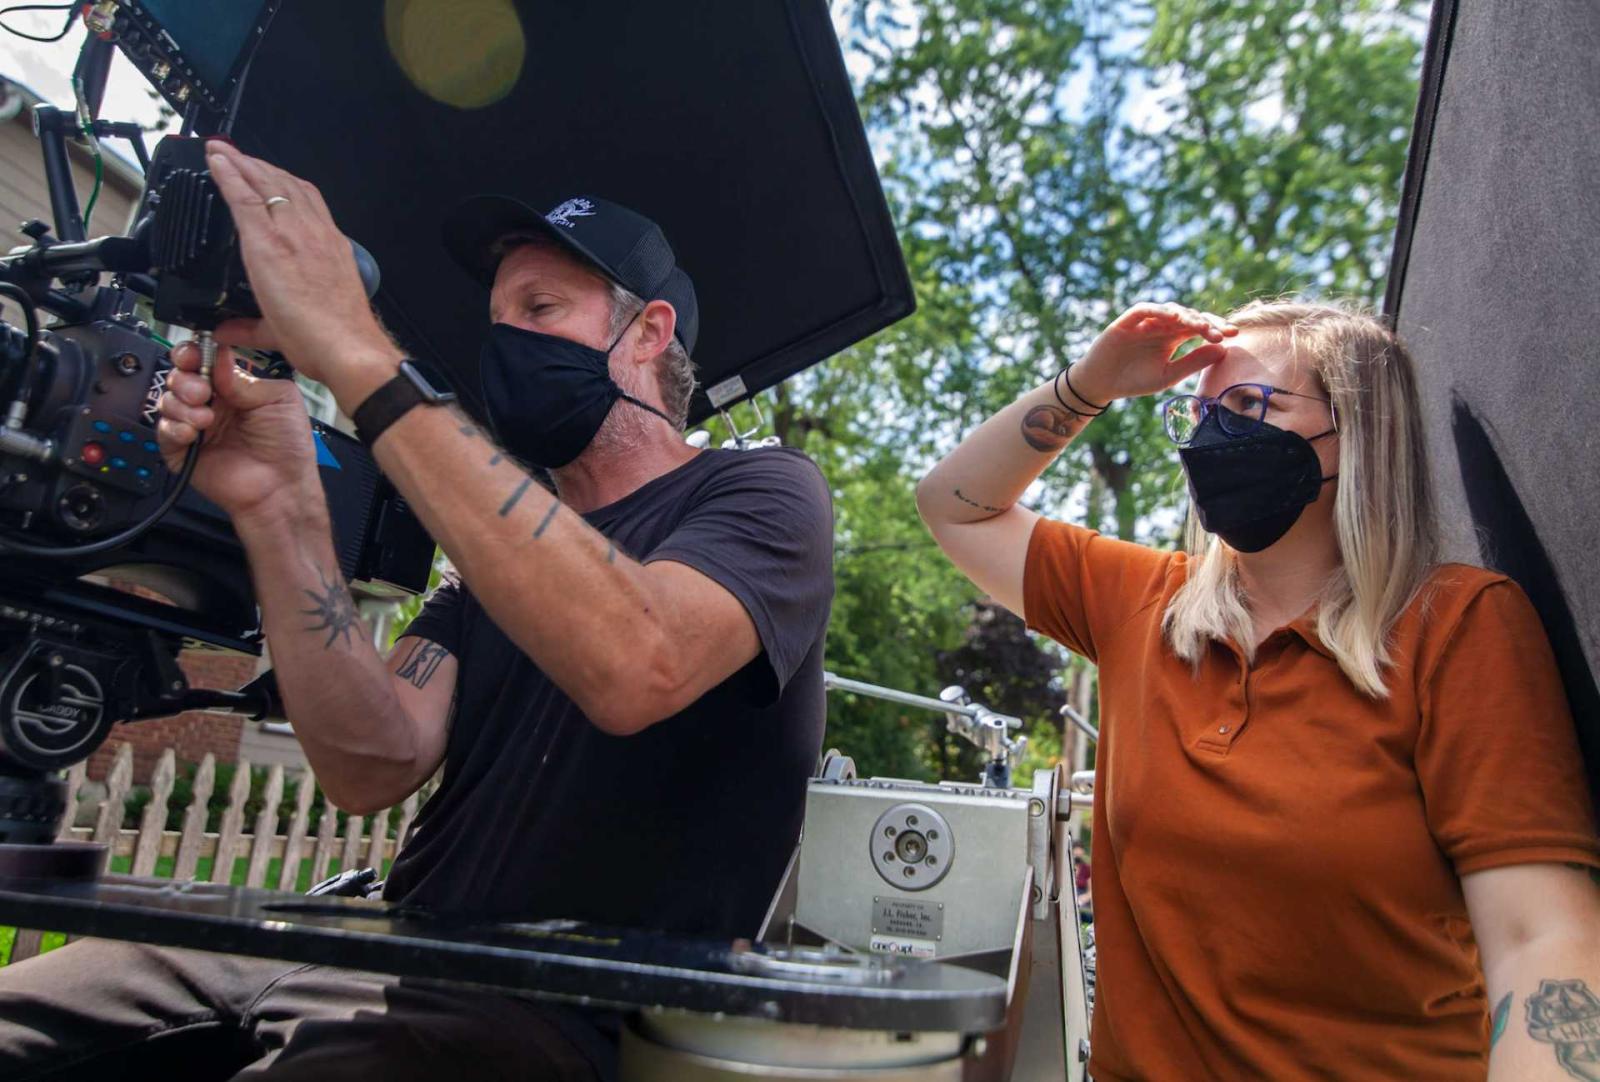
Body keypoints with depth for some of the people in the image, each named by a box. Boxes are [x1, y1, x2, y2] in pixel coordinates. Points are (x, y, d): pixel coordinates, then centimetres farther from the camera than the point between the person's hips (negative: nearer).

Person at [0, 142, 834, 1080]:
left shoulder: (763, 494, -5)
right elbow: (374, 768, -1)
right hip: (396, 953, 6)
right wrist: (278, 508, -13)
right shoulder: (498, 543, 15)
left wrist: (361, 357, -27)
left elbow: (635, 671, -29)